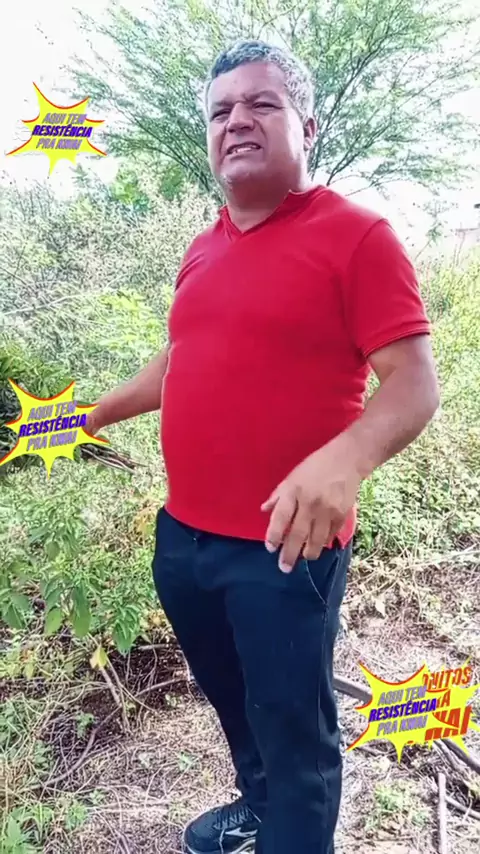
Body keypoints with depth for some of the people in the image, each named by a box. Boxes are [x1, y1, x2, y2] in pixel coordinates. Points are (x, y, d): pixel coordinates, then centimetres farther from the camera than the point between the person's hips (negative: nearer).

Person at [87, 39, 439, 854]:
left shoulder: (356, 234, -10)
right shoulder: (203, 250, 10)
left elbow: (415, 382, -16)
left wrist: (345, 458, -34)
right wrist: (97, 412, 26)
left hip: (284, 548, -7)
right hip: (181, 533, 8)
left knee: (293, 730, 11)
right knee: (228, 696, 27)